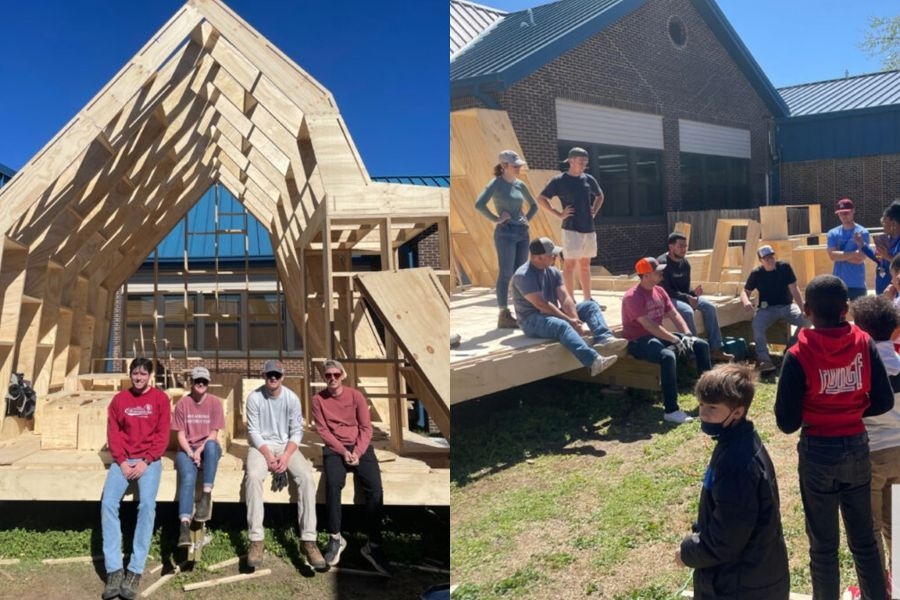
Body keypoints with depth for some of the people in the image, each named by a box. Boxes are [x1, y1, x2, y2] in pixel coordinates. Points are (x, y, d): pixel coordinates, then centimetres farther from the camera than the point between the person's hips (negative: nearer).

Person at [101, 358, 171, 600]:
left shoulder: (160, 399, 4)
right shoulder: (119, 399, 10)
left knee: (147, 504, -25)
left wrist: (145, 461, -12)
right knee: (108, 503, -21)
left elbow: (162, 435, -1)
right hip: (123, 460, 2)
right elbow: (113, 434, 6)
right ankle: (114, 570, -20)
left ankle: (135, 571, -22)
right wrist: (122, 461, -8)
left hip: (149, 460, -2)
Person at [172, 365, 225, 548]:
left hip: (207, 447, 0)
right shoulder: (182, 403, 2)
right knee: (188, 477, -31)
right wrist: (191, 453, -18)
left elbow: (214, 434, -4)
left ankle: (206, 496, -35)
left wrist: (200, 450, -19)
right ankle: (184, 525, -43)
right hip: (187, 449, 0)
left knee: (212, 444, -38)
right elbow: (181, 435, -2)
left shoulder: (215, 402, 0)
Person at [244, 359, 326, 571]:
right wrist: (268, 456, -19)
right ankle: (256, 539, -28)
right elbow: (253, 431, -7)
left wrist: (286, 456, -18)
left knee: (306, 476, -26)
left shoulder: (292, 398, -3)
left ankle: (308, 540, -25)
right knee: (253, 476, -34)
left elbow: (296, 431, -3)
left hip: (287, 445, 1)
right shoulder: (254, 398, -7)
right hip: (261, 446, -1)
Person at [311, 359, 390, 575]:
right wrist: (343, 451, -15)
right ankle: (335, 538, -15)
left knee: (375, 488, -23)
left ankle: (373, 546, -16)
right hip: (335, 448, -1)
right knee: (333, 484, -32)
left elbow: (366, 428, 1)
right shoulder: (318, 399, 2)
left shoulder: (356, 396, 2)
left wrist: (357, 452, -14)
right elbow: (323, 431, -2)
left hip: (360, 446, 1)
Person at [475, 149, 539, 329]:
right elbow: (479, 204, -20)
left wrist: (527, 219, 11)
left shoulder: (520, 185, 11)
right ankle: (504, 316, 1)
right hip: (505, 233, -6)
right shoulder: (496, 184, -7)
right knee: (506, 274, -4)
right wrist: (495, 219, -14)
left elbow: (534, 205, 26)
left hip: (522, 233, 6)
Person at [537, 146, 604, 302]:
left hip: (589, 228, 6)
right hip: (571, 229, -6)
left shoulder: (589, 179, 9)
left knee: (585, 265, 12)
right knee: (570, 264, -4)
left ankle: (587, 300, 18)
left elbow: (600, 196, 26)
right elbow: (541, 199, -6)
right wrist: (559, 214, -9)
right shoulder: (559, 181, -6)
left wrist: (594, 212, 10)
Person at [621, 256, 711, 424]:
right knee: (668, 356, -38)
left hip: (659, 335, 9)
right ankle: (671, 410, -32)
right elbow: (649, 325, -27)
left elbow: (674, 315, 8)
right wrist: (676, 340, -27)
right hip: (639, 341, -9)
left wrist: (687, 334, -9)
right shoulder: (632, 297, -19)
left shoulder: (659, 291, 8)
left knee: (702, 345, 3)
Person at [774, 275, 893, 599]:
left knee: (823, 546, 13)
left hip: (818, 452, -3)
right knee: (864, 540, 20)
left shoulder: (798, 355, -18)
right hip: (857, 447, 4)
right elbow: (884, 401, -3)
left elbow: (787, 422, -16)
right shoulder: (864, 344, -7)